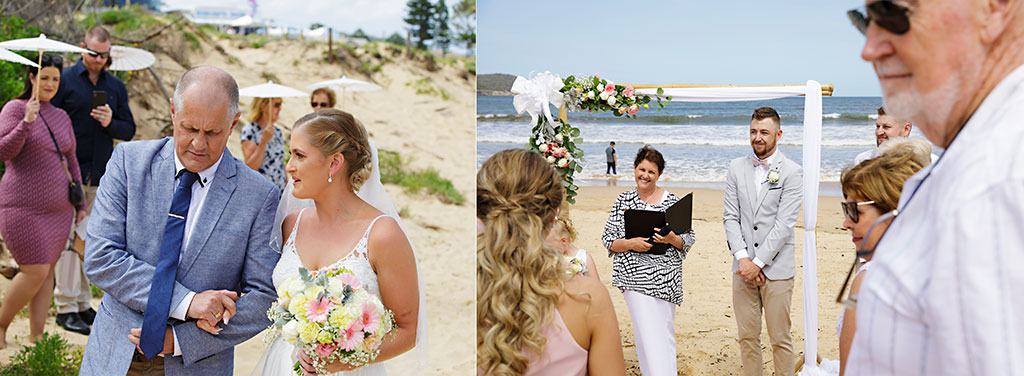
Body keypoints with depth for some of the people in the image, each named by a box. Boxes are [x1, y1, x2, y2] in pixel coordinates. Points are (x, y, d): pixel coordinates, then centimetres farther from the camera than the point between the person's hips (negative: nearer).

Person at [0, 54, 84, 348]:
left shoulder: (62, 117, 12)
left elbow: (71, 162, 18)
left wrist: (81, 203, 15)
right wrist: (27, 121, -27)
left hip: (57, 208, 6)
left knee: (47, 271, 6)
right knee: (35, 273, -9)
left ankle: (36, 337, 14)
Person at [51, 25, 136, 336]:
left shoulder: (116, 87, 12)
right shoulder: (65, 80, 0)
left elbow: (129, 131, 10)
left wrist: (110, 123, -12)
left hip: (100, 176, 4)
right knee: (69, 238, -6)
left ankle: (84, 303, 18)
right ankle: (66, 306, -1)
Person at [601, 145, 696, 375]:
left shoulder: (672, 201, 2)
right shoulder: (623, 200, 4)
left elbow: (689, 239, 4)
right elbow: (608, 240, 3)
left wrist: (672, 239, -17)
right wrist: (631, 244, -15)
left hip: (666, 277, 1)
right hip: (635, 276, -1)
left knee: (665, 332, 10)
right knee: (648, 334, -6)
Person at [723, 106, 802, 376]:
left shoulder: (792, 172, -5)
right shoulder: (737, 167, 8)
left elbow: (784, 224, -10)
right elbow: (731, 216, 4)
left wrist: (758, 262, -13)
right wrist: (742, 257, -8)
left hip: (776, 268, -4)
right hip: (743, 266, 4)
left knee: (781, 339, 2)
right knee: (747, 337, 9)